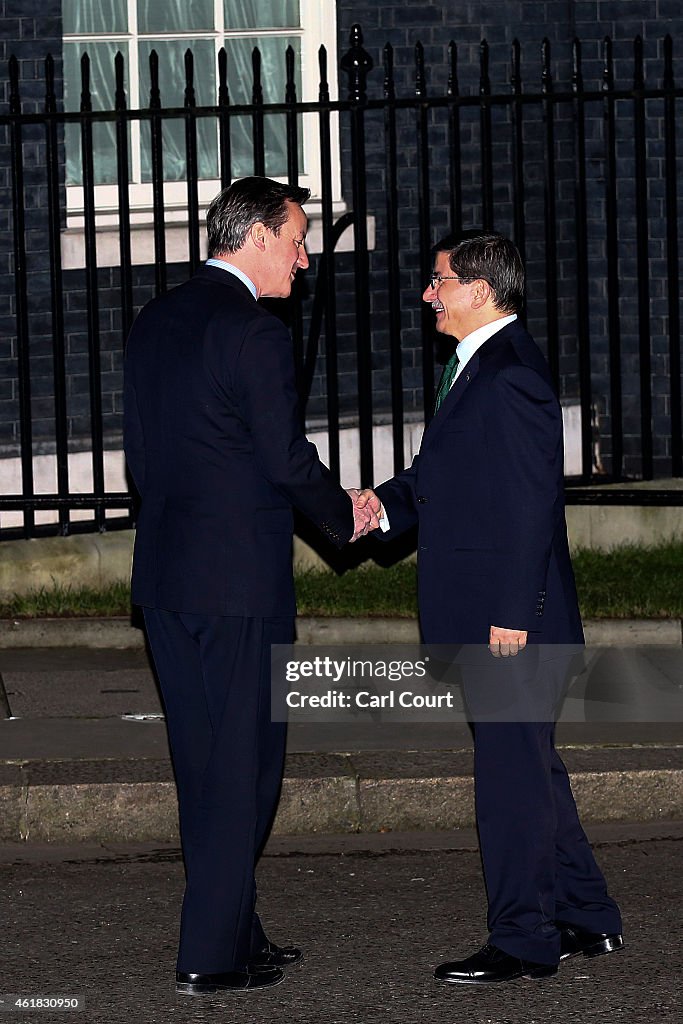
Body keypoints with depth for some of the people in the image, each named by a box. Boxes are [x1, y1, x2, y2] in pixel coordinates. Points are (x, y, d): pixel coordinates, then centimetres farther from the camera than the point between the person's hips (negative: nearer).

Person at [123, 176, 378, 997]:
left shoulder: (154, 322, 11)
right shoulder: (254, 333, -15)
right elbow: (288, 460, -14)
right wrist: (346, 517, 3)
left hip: (164, 574, 8)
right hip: (240, 579, -8)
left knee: (203, 761, 13)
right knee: (243, 763, -2)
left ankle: (232, 932, 21)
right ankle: (212, 954, -1)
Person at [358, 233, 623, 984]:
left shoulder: (510, 373, -17)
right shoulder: (475, 367, 15)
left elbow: (531, 500, -21)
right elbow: (445, 478, 20)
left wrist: (512, 612, -22)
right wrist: (387, 504, 2)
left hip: (512, 614, -11)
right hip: (478, 614, 11)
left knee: (511, 768, -4)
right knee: (527, 765, 16)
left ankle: (523, 941, 2)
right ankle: (587, 920, 25)